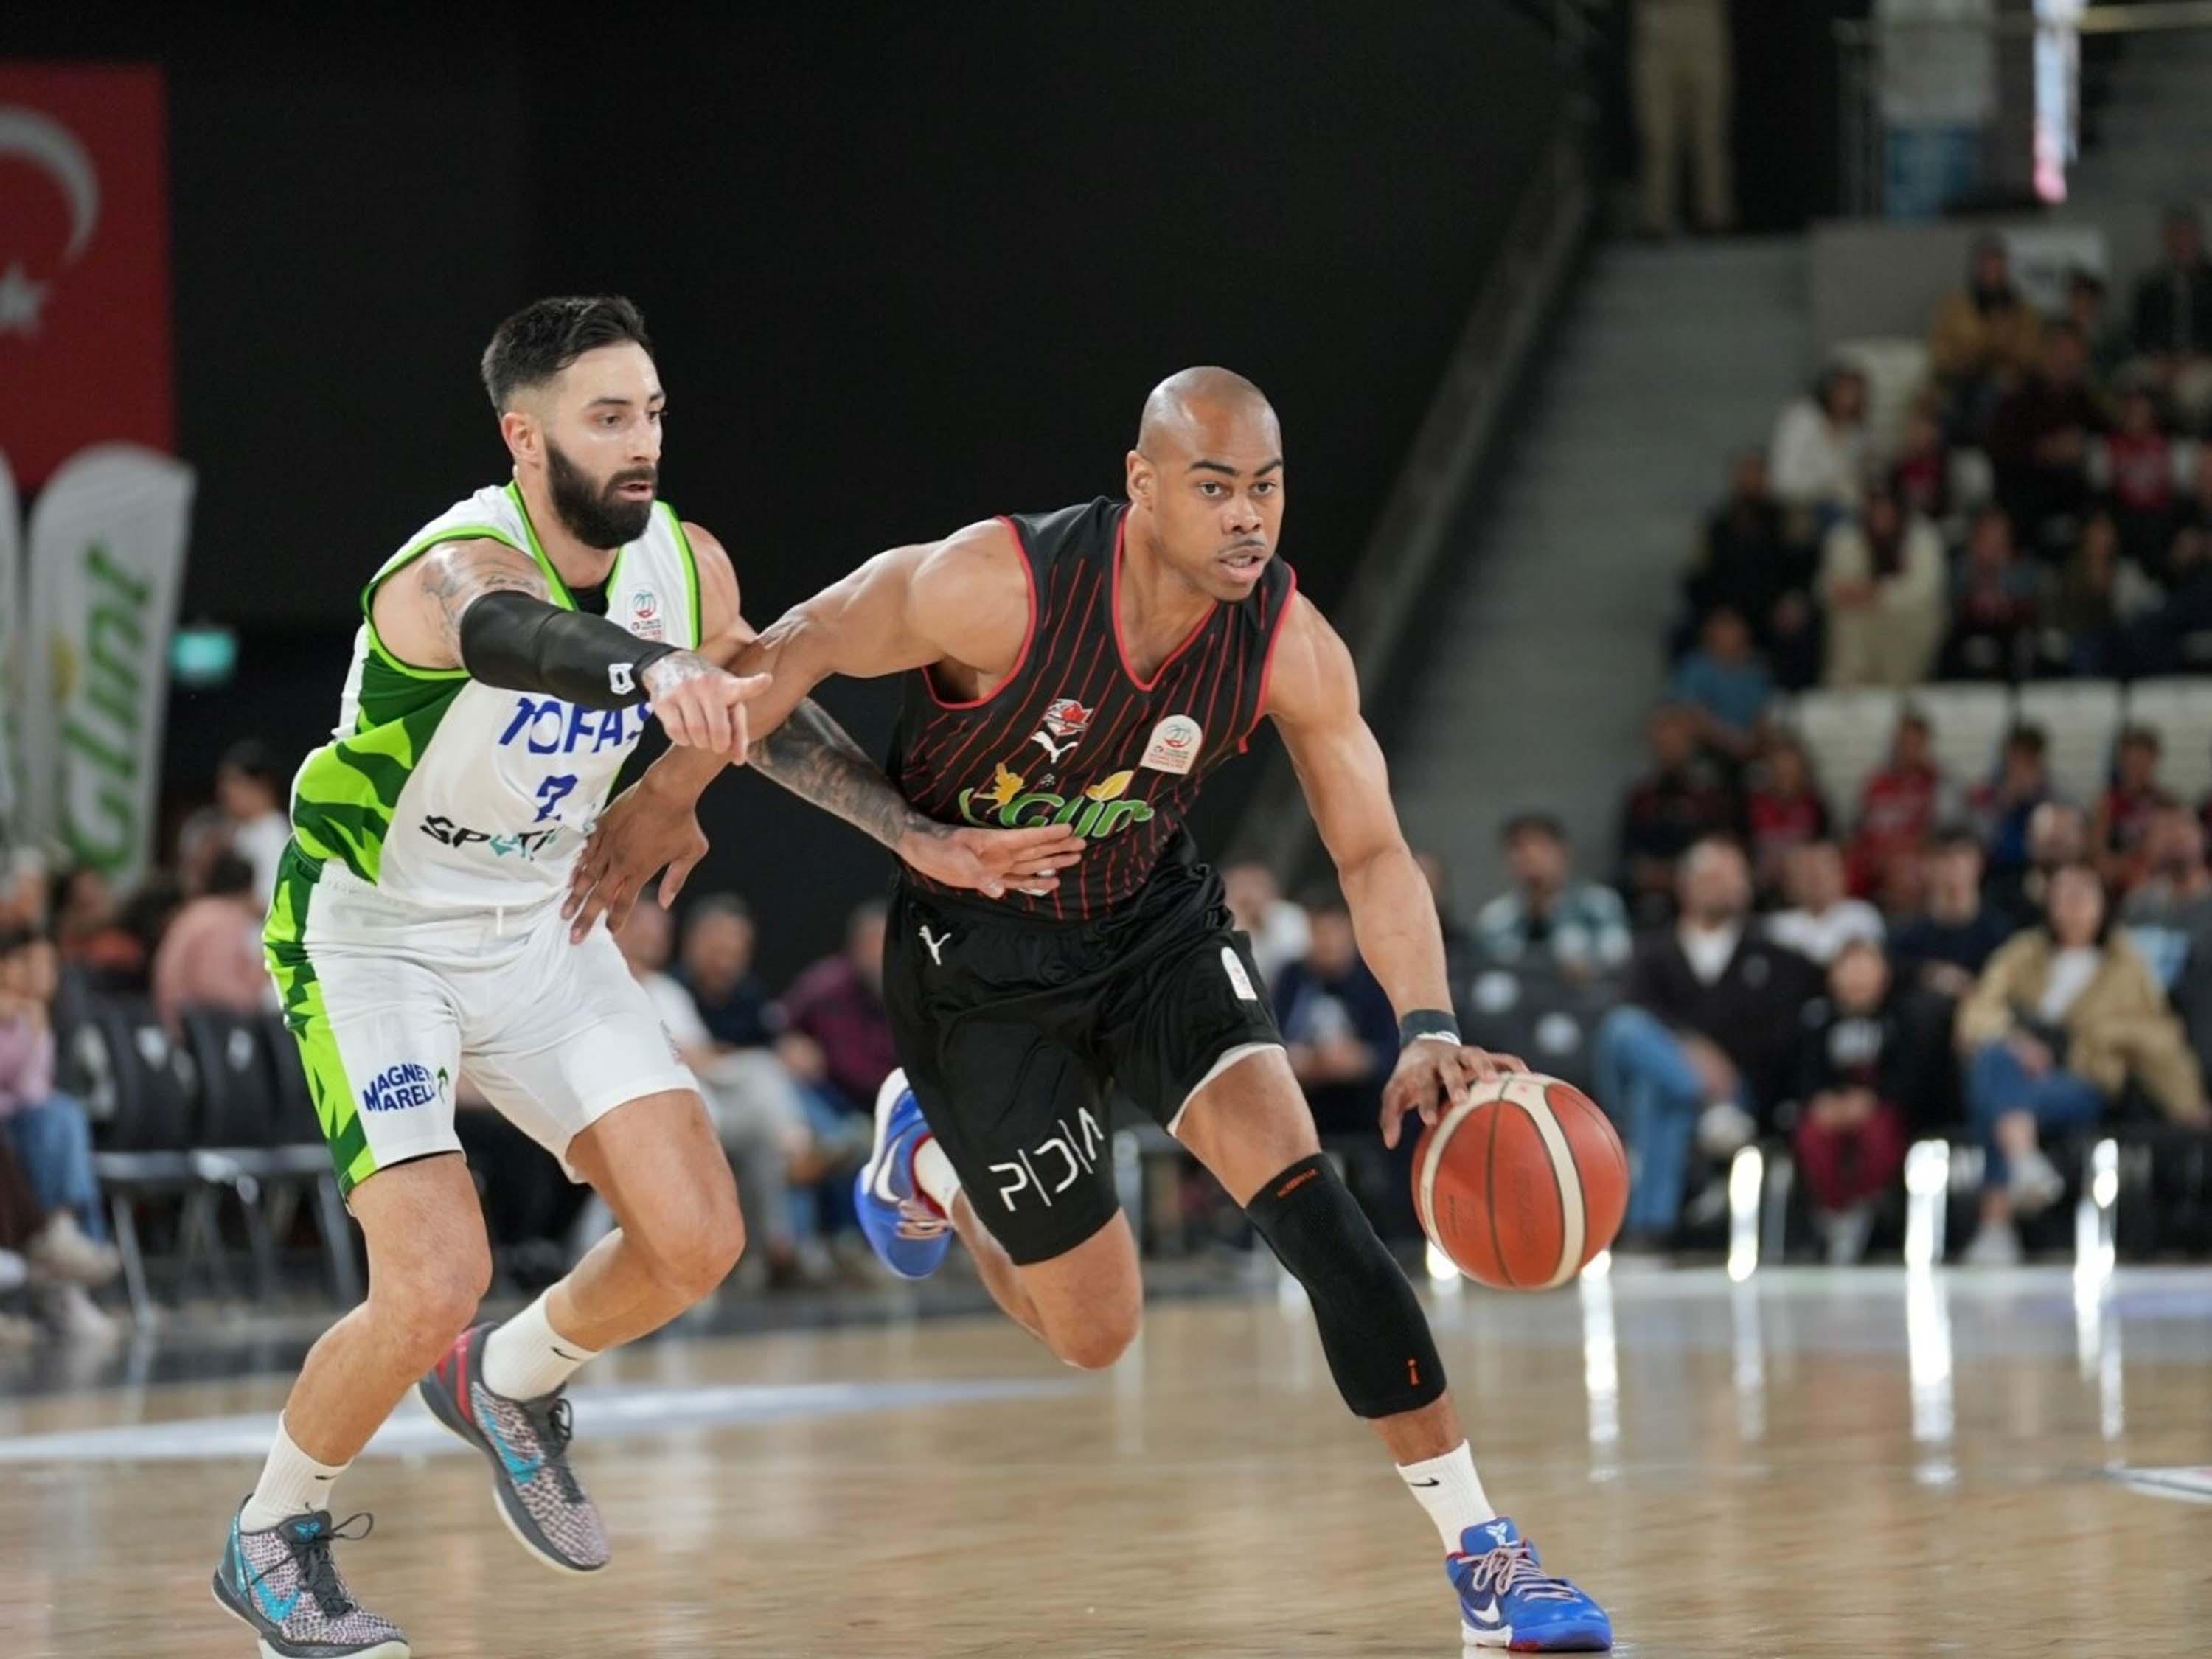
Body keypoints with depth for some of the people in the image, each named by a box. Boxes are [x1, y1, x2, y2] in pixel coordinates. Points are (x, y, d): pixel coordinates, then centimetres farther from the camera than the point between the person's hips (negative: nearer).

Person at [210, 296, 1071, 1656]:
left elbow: (769, 714, 9)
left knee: (696, 1239, -5)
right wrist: (659, 669, -76)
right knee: (434, 1287, -18)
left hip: (540, 929, 6)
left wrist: (926, 840, 2)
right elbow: (523, 637, -55)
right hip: (374, 934, -6)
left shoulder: (686, 563, -8)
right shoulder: (454, 570, -30)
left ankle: (512, 1387, 25)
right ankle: (272, 1539, 7)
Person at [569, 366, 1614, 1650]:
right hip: (984, 959, -3)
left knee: (1304, 1192, -20)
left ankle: (1482, 1553, -13)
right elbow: (802, 651, -14)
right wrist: (667, 799, -6)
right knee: (1096, 1331, 3)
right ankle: (933, 1158, 36)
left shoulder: (1292, 649, -19)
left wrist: (1431, 1033, -27)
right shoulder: (998, 588, -30)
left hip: (1156, 919, 3)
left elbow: (1373, 850, -11)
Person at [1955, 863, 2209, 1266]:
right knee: (1994, 1056, -37)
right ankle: (2024, 1163, -59)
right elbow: (1978, 1012, 5)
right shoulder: (2024, 955, 17)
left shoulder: (2126, 966, 14)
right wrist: (2009, 1037, -17)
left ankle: (1997, 1226, -42)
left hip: (2079, 1086, -2)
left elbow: (2155, 1041, 14)